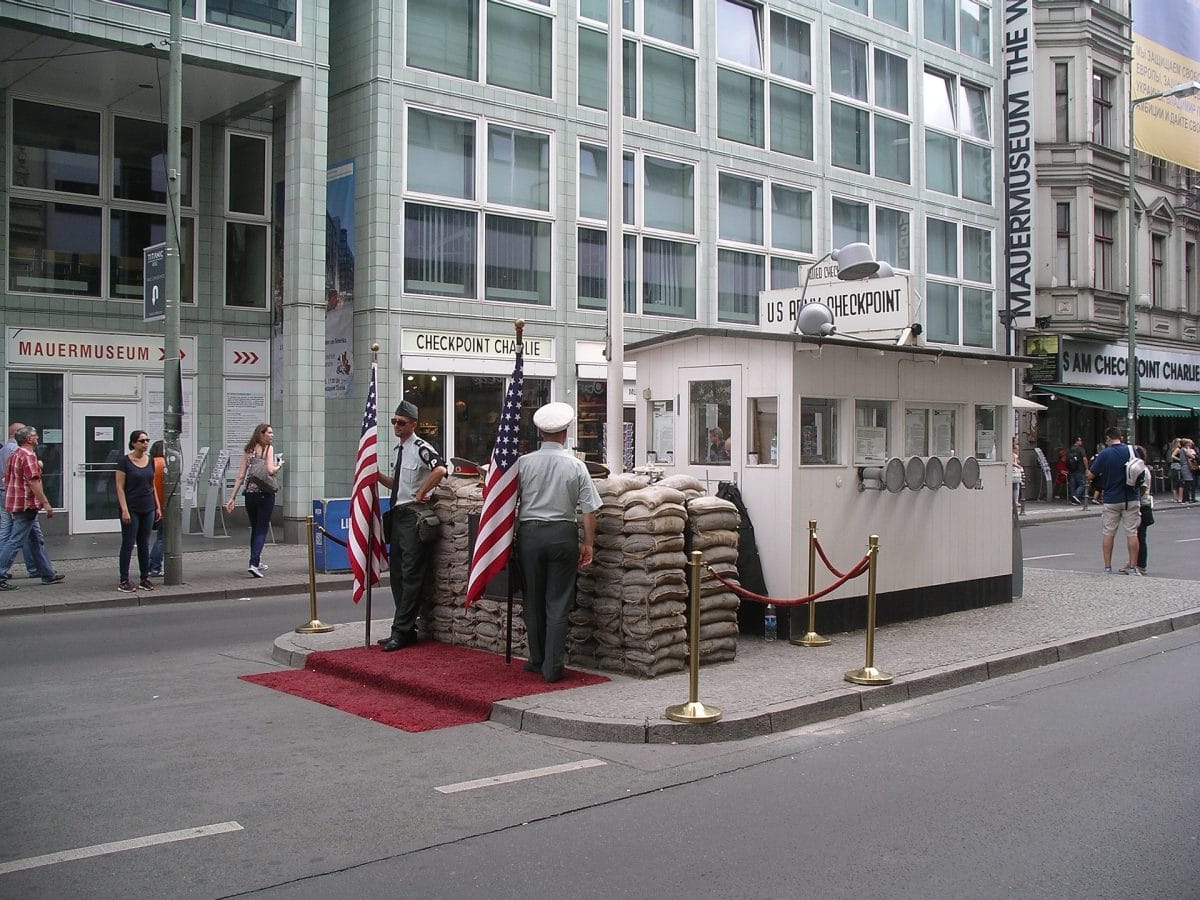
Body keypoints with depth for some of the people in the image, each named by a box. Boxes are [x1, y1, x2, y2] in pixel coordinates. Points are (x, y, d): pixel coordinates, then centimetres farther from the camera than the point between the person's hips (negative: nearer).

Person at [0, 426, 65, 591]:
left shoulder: (14, 455, 16)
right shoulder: (28, 455, -15)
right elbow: (33, 481, -22)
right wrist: (46, 503, -20)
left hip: (15, 503, 10)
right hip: (26, 505, -10)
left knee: (37, 540, 15)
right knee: (15, 542, -7)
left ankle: (48, 574, 21)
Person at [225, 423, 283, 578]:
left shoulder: (248, 450, 10)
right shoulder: (268, 448, -6)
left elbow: (240, 476, 6)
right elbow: (270, 470, -20)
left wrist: (232, 497, 7)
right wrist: (279, 465, 1)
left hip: (249, 493, 5)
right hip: (265, 493, -5)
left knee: (254, 529, 18)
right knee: (261, 529, -2)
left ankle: (257, 562, 29)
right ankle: (254, 563, -16)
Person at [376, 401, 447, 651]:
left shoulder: (421, 448, -13)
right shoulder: (397, 450, 15)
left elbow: (440, 470, -30)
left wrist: (420, 494, -20)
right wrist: (377, 475, 9)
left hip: (413, 515, -10)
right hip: (397, 515, 10)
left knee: (411, 575, -6)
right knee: (396, 572, 13)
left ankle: (401, 632, -3)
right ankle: (405, 629, 21)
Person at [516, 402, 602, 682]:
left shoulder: (523, 463, -3)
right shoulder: (576, 466, -4)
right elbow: (589, 510, -4)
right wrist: (588, 544, 5)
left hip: (529, 534, 1)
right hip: (563, 534, -1)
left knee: (533, 600, 14)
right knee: (558, 603, 4)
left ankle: (537, 660, 22)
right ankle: (552, 667, 3)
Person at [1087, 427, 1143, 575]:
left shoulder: (1104, 454, -8)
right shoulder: (1132, 450, -1)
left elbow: (1090, 476, -7)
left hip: (1111, 499, -1)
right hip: (1131, 499, 2)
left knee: (1108, 533, 7)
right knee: (1132, 533, 4)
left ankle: (1107, 567, 8)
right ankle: (1133, 567, 4)